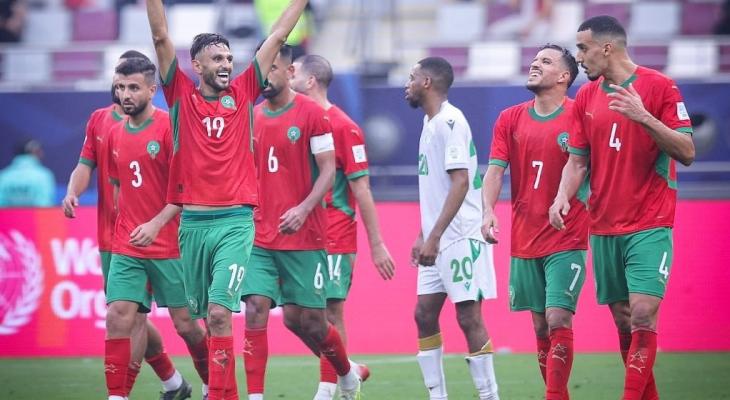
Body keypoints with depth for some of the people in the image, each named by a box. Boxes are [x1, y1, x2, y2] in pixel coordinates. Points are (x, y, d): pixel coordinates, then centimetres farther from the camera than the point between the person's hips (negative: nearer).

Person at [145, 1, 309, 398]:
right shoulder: (182, 96, 6)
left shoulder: (242, 94, 7)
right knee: (204, 316, 9)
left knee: (219, 313, -14)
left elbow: (278, 36, 9)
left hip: (235, 221, -2)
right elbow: (161, 37, 0)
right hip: (192, 223, 2)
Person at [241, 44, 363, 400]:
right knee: (255, 310, -11)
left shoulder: (311, 114, -6)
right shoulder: (251, 118, 10)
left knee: (305, 320, 2)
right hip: (260, 237, 4)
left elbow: (328, 171, -9)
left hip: (304, 236, -4)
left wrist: (304, 209, -23)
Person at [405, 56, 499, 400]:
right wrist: (422, 236, 20)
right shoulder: (430, 123, 15)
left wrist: (434, 237, -23)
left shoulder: (450, 121, -14)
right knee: (424, 314, 7)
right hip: (437, 239, 10)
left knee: (468, 317, -7)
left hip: (460, 237, -10)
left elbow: (460, 183, -21)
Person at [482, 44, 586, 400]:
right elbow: (495, 170, 1)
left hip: (566, 240, -4)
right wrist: (488, 212, -15)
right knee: (541, 327, 8)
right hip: (525, 240, 4)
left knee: (558, 320, -13)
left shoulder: (579, 117, -4)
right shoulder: (510, 119, 8)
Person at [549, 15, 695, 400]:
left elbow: (687, 152, -9)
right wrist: (562, 197, -6)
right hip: (603, 228, 5)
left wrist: (643, 117, -22)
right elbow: (577, 159, 13)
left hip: (649, 226, -5)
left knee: (642, 315, -15)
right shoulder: (586, 97, 10)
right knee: (623, 321, 6)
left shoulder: (659, 87, -6)